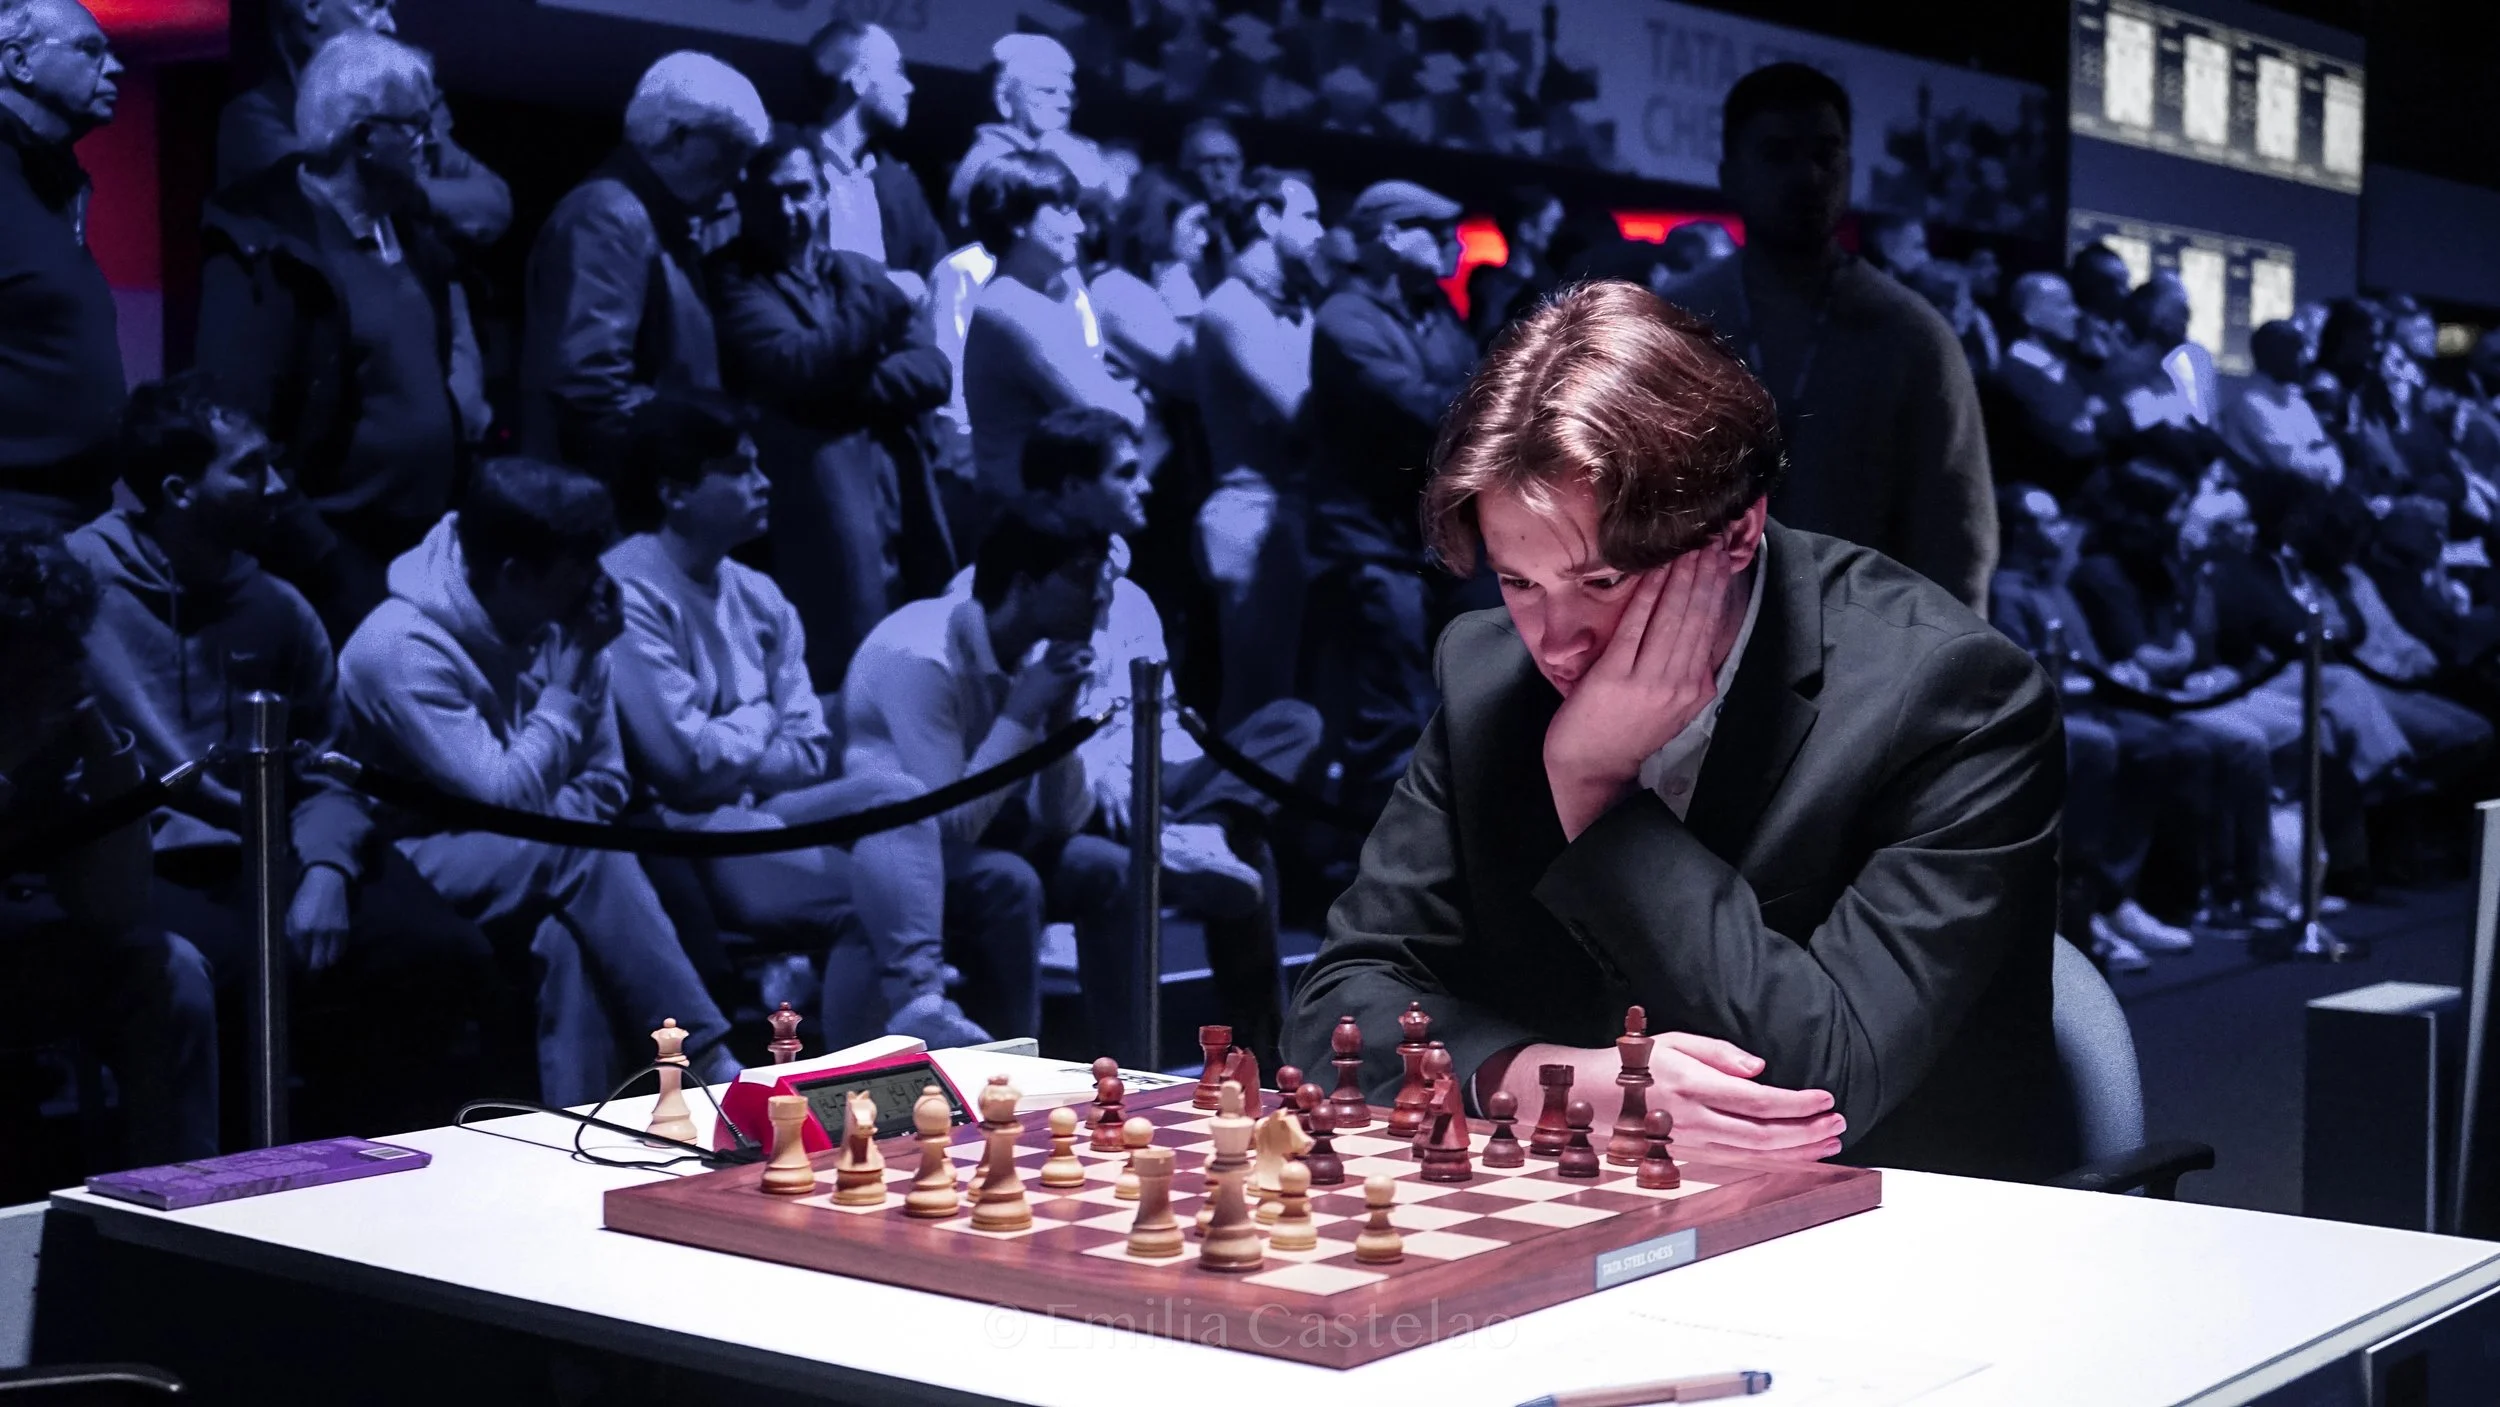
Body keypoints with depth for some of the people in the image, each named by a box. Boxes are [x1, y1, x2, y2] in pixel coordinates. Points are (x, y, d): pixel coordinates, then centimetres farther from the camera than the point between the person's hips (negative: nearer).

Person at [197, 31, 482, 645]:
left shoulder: (406, 228, 12)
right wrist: (318, 560, -21)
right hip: (337, 570, -7)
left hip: (428, 552, 8)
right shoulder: (269, 248, -12)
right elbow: (239, 431, -18)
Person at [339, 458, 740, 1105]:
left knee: (571, 932, -31)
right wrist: (567, 685, -19)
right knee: (583, 853, -31)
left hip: (527, 861, 6)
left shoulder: (558, 622, -1)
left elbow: (605, 786, 4)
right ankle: (709, 1063, -29)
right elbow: (507, 798, -25)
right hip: (415, 866, -5)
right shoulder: (402, 647, -21)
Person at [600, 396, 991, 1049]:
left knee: (895, 795, -20)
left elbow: (813, 755, 7)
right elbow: (686, 761, -18)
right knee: (871, 891, -22)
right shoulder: (628, 592, -13)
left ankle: (917, 1008, -27)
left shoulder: (759, 597, 12)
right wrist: (758, 724, 1)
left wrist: (730, 757, -10)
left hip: (759, 816, 7)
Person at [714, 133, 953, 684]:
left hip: (901, 505, 5)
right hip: (824, 527, -5)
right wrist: (875, 307, -13)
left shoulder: (857, 272, 18)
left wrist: (851, 392, -9)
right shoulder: (736, 286, 3)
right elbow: (800, 369, -15)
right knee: (846, 679, -9)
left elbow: (934, 371, 5)